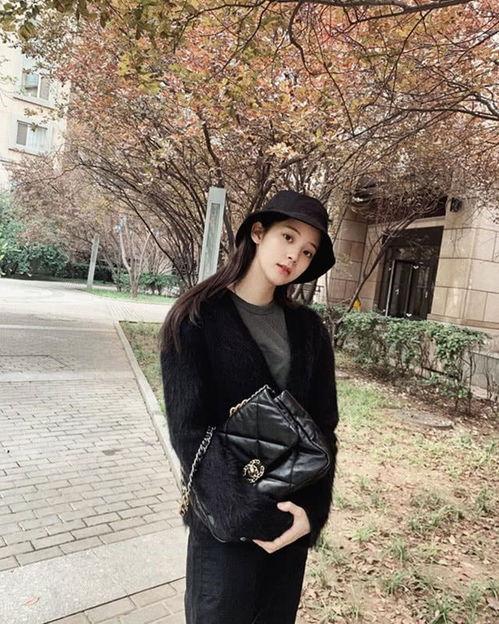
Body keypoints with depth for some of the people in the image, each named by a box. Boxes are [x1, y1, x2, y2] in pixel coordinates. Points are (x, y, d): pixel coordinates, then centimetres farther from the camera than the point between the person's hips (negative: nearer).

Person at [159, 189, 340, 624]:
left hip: (292, 514, 4)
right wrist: (255, 514, -20)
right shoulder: (196, 319, -11)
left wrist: (312, 509, -11)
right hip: (225, 519, -4)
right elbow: (190, 429, -16)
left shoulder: (308, 328, 1)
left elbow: (323, 424, 0)